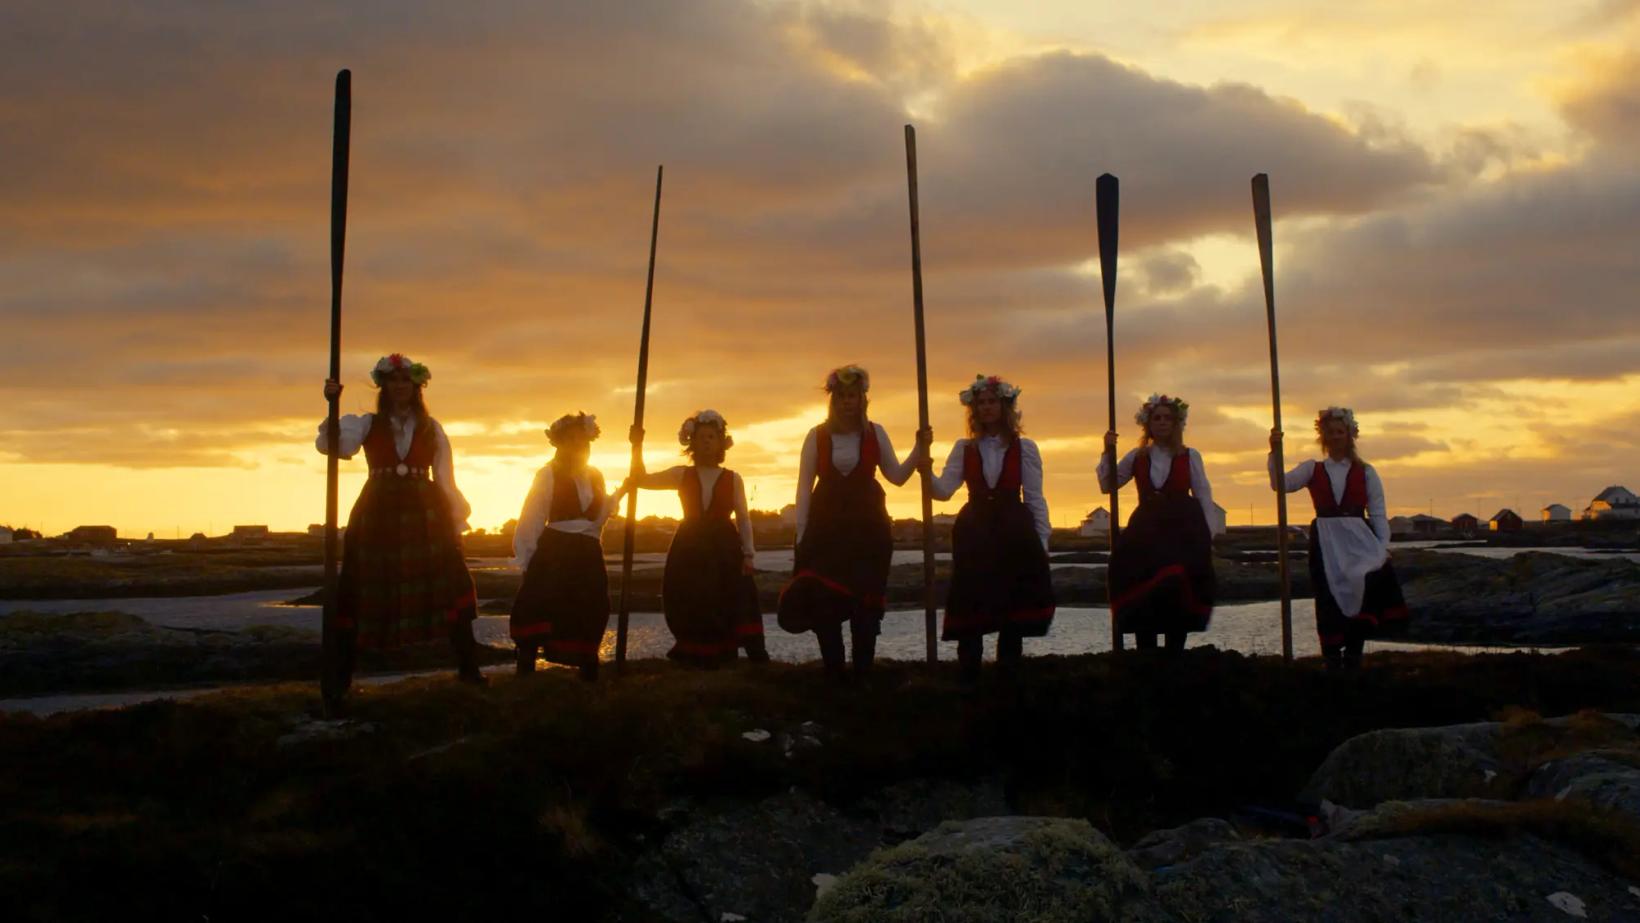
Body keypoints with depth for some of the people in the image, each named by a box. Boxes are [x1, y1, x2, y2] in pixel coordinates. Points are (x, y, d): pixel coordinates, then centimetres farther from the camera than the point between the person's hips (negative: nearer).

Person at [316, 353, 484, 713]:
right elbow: (330, 444, -9)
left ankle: (469, 670, 6)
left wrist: (456, 520, 7)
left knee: (452, 585, -4)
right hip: (377, 516, -1)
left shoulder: (431, 428, 11)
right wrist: (333, 406, -22)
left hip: (425, 516, 1)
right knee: (360, 591, -1)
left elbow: (446, 479, 12)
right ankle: (338, 683, 6)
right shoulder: (366, 424, 8)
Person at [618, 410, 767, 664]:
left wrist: (748, 553, -6)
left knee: (725, 608, -8)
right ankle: (692, 662, 1)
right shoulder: (681, 474, 8)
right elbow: (643, 479, -3)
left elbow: (743, 518, 5)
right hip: (689, 550, 1)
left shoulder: (732, 479, 7)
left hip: (724, 550, -1)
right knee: (689, 611, -4)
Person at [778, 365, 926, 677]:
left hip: (867, 526, 1)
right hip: (826, 526, 0)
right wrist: (801, 535, -4)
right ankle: (833, 673, 4)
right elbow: (804, 487, 1)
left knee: (865, 600, 2)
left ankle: (863, 673, 8)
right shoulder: (817, 436, 1)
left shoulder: (875, 433, 4)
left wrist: (919, 451, -9)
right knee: (824, 599, -4)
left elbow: (897, 476, 6)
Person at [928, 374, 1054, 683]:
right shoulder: (964, 448, 9)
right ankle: (969, 678, 4)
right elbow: (943, 490, -1)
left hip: (1014, 532, -1)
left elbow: (1035, 499, 5)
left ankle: (1008, 675, 9)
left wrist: (1042, 542, 0)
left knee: (1014, 606, 0)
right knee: (969, 608, -2)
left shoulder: (1024, 448, 5)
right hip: (974, 533, 1)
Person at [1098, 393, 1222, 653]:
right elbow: (1107, 485, 11)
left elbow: (1204, 497, 6)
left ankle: (1174, 655, 1)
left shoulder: (1189, 456, 7)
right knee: (1143, 596, -6)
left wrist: (1209, 535, -1)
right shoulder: (1137, 457, 12)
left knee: (1178, 594, -6)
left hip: (1183, 531, -2)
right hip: (1146, 532, 2)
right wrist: (1108, 453, -1)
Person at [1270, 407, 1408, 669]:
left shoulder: (1365, 472, 10)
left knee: (1370, 585, -18)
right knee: (1329, 602, -2)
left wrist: (1383, 547, -8)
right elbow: (1280, 484, -5)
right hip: (1325, 544, 0)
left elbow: (1378, 514, 6)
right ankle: (1333, 662, 6)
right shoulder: (1313, 469, 11)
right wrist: (1274, 452, -19)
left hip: (1359, 541, 0)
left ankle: (1353, 657, -9)